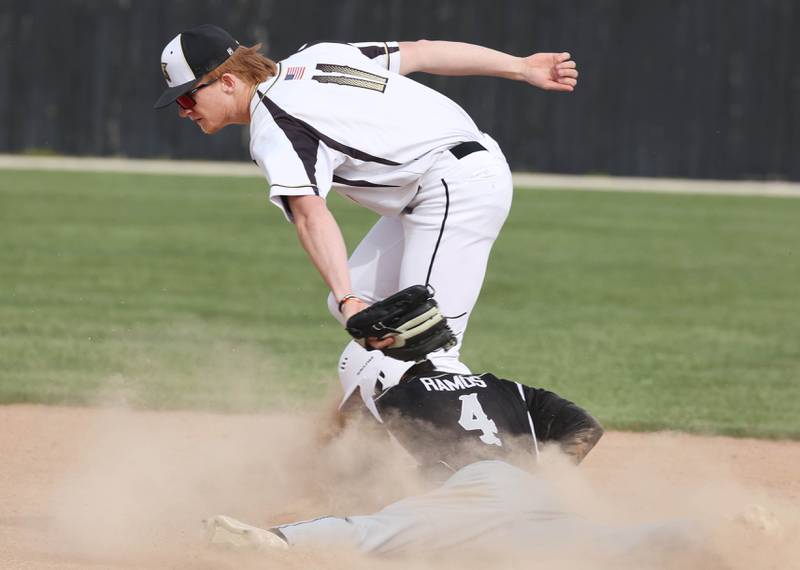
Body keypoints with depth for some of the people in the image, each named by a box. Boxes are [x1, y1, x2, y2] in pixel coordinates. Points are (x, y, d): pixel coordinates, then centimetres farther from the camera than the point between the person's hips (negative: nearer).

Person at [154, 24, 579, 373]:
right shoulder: (311, 59, 12)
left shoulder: (272, 127, -14)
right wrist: (521, 68, 11)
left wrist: (349, 302, -40)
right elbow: (420, 53, 11)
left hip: (457, 187, -10)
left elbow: (309, 214, -29)